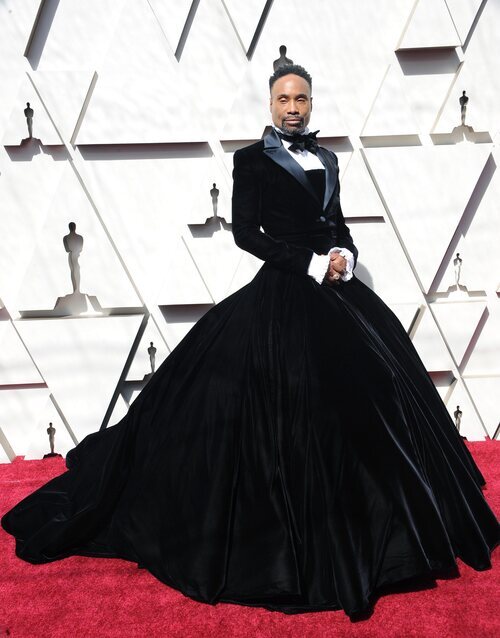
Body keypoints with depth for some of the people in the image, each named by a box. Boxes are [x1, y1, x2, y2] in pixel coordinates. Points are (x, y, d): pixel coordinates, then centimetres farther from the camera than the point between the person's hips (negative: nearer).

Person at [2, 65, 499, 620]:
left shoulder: (325, 158, 17)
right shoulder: (252, 159, 0)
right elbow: (245, 232, -9)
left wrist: (345, 253, -3)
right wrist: (311, 263, -14)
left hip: (337, 290, 7)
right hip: (284, 294, -6)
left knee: (365, 398, 9)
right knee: (291, 413, -5)